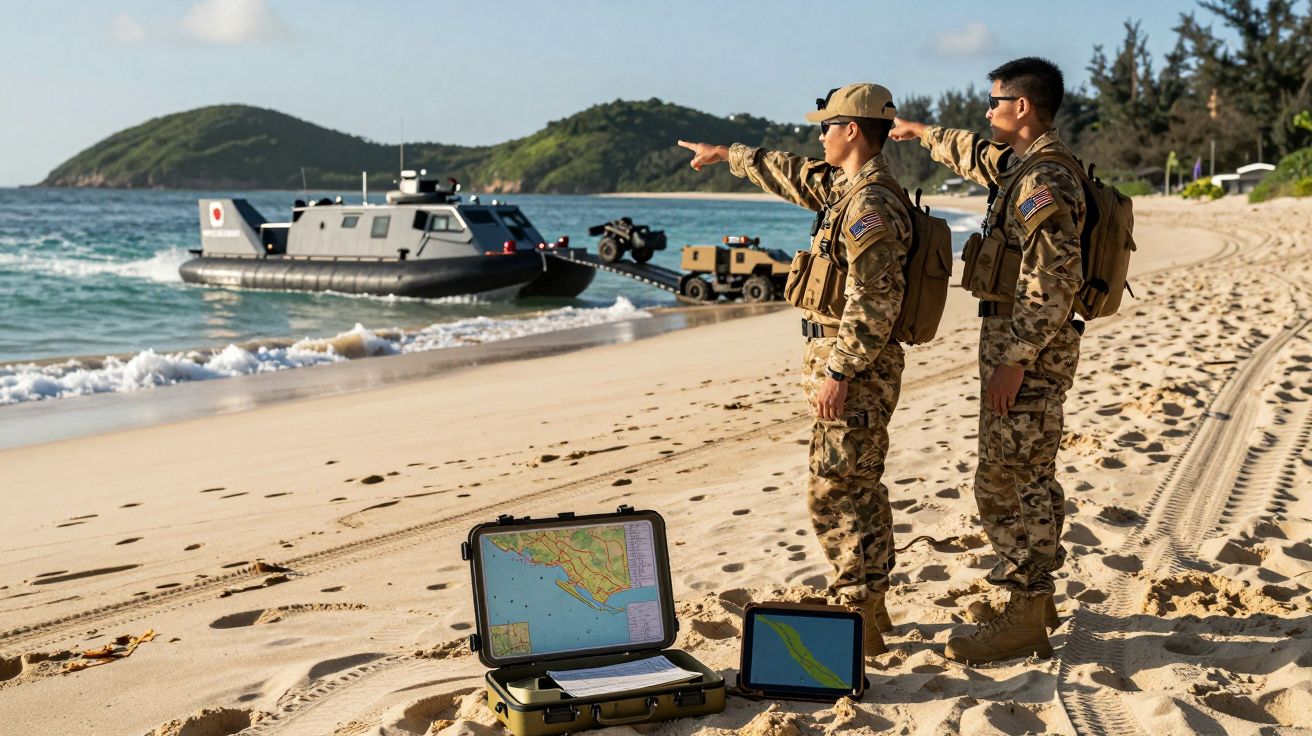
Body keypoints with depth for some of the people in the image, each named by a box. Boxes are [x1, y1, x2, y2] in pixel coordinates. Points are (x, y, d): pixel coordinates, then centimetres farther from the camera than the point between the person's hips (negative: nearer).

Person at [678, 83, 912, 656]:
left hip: (854, 366, -11)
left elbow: (872, 303, -24)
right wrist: (727, 154, 42)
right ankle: (869, 607, 25)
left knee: (834, 493, -7)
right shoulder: (846, 187, 13)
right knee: (860, 491, 15)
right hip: (853, 363, 11)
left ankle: (855, 621, 0)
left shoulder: (870, 203, -18)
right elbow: (790, 174, 31)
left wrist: (837, 373, -24)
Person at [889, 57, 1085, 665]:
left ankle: (1023, 624, 0)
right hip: (1021, 344, 11)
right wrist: (925, 134, 48)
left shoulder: (1044, 181, -19)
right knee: (1029, 478, 17)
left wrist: (1014, 360, -25)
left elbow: (1050, 283, -25)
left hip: (1027, 347, -11)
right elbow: (980, 158, 35)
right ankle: (1035, 597, 28)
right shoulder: (1025, 165, 12)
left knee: (1007, 483, -7)